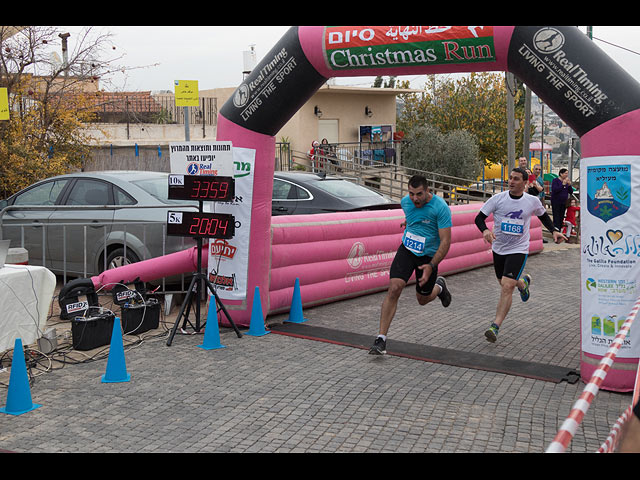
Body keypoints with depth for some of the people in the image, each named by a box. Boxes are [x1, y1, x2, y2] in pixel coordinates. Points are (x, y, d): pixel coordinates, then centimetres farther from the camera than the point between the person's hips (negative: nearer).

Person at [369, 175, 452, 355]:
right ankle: (381, 339, -16)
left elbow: (445, 241, -22)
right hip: (406, 250, 2)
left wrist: (431, 266, -29)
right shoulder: (406, 201, -6)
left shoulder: (441, 208, -22)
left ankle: (439, 286, 50)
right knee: (394, 288, -18)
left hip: (428, 256, -2)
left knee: (422, 299, 12)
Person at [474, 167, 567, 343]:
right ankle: (523, 282, 57)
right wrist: (485, 230, -29)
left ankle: (495, 327, -13)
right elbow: (479, 217, -8)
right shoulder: (498, 199, -8)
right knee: (505, 284, 21)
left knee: (507, 287, -17)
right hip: (498, 248, 3)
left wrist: (554, 231, 3)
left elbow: (543, 216, 16)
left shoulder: (533, 201, -5)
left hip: (518, 249, -3)